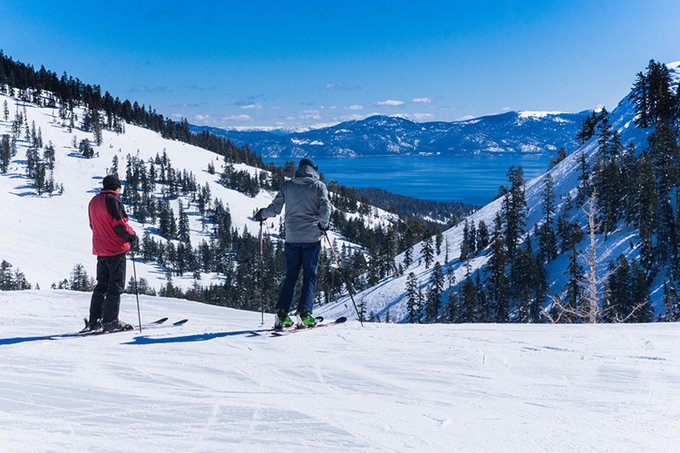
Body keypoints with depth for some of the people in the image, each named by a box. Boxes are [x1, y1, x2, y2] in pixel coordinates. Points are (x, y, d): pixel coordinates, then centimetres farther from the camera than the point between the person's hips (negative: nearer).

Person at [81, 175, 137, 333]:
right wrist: (132, 235, -3)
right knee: (116, 285, -4)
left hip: (100, 249, 8)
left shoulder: (94, 201, 12)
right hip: (115, 249, -8)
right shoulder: (113, 201, -14)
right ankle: (110, 321, -7)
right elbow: (120, 225, -18)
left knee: (102, 284, 14)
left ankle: (94, 321, 13)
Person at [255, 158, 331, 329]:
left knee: (290, 276, 10)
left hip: (292, 236, 3)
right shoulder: (318, 185, 0)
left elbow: (275, 208, 5)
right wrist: (323, 224, 6)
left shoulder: (287, 185, 7)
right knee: (309, 276, 5)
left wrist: (262, 214, 24)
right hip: (312, 237, -2)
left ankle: (282, 312, 0)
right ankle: (305, 311, -9)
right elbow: (325, 208, -12)